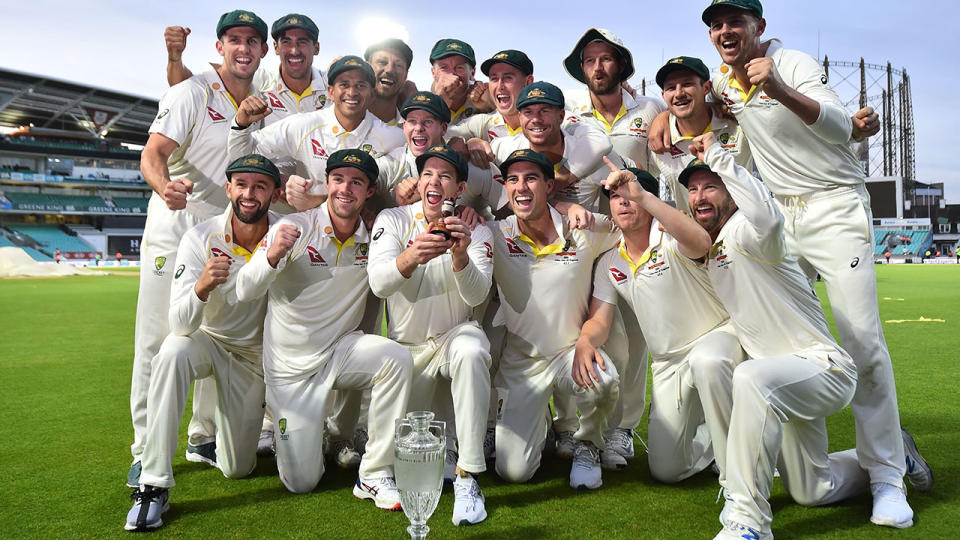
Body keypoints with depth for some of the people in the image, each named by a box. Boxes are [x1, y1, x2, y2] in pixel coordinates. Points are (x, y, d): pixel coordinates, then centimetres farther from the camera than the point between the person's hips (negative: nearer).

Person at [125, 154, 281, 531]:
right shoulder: (200, 239, -21)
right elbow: (180, 326, -29)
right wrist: (201, 288, -46)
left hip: (255, 353, 1)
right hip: (207, 340, -1)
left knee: (237, 469, 2)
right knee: (172, 353, -38)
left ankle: (253, 420, 40)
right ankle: (154, 485, -28)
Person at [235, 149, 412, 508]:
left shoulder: (374, 236, -3)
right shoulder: (294, 228, -13)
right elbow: (245, 292, -18)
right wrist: (272, 256, -40)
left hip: (343, 350, 2)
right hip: (292, 364, -2)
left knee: (397, 358, -31)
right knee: (301, 482, -1)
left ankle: (374, 475, -17)